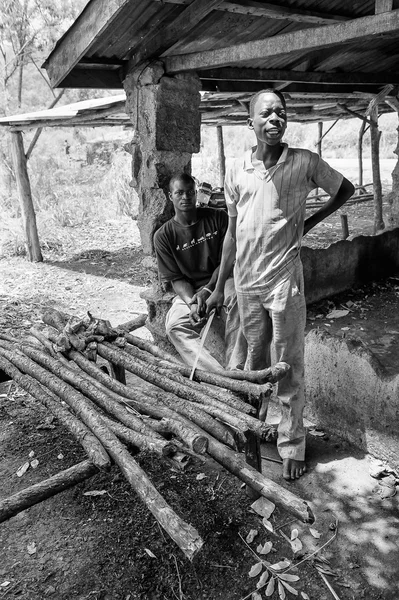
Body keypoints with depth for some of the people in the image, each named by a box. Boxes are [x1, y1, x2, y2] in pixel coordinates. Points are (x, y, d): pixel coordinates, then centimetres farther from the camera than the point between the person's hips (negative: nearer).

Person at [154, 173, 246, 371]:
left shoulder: (218, 218, 1)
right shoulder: (164, 236, 1)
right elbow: (176, 279, -2)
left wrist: (208, 290, -18)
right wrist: (192, 303, -22)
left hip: (220, 281, 0)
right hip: (189, 291, 1)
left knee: (237, 296, -36)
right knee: (175, 326, -28)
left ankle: (236, 368, -36)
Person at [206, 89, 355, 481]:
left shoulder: (305, 163, -3)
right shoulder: (236, 170, 5)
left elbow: (345, 189, 14)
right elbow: (232, 231, 10)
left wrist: (311, 221, 1)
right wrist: (219, 287, 11)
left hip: (284, 280, -3)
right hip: (246, 283, 3)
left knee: (289, 368, 4)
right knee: (255, 361, 17)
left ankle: (292, 446, 19)